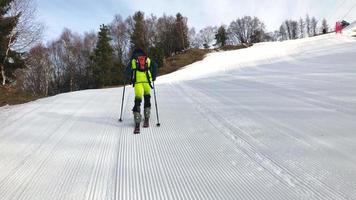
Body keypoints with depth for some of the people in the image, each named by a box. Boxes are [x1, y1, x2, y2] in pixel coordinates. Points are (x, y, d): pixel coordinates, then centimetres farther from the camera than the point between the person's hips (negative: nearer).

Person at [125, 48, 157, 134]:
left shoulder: (133, 61, 16)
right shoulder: (148, 59, 19)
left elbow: (128, 71, 5)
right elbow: (154, 65, 4)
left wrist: (129, 78, 22)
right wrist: (154, 76, 13)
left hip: (137, 81, -1)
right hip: (147, 81, 1)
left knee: (137, 100, -1)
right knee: (147, 99, 17)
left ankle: (137, 124, -9)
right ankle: (146, 120, 14)